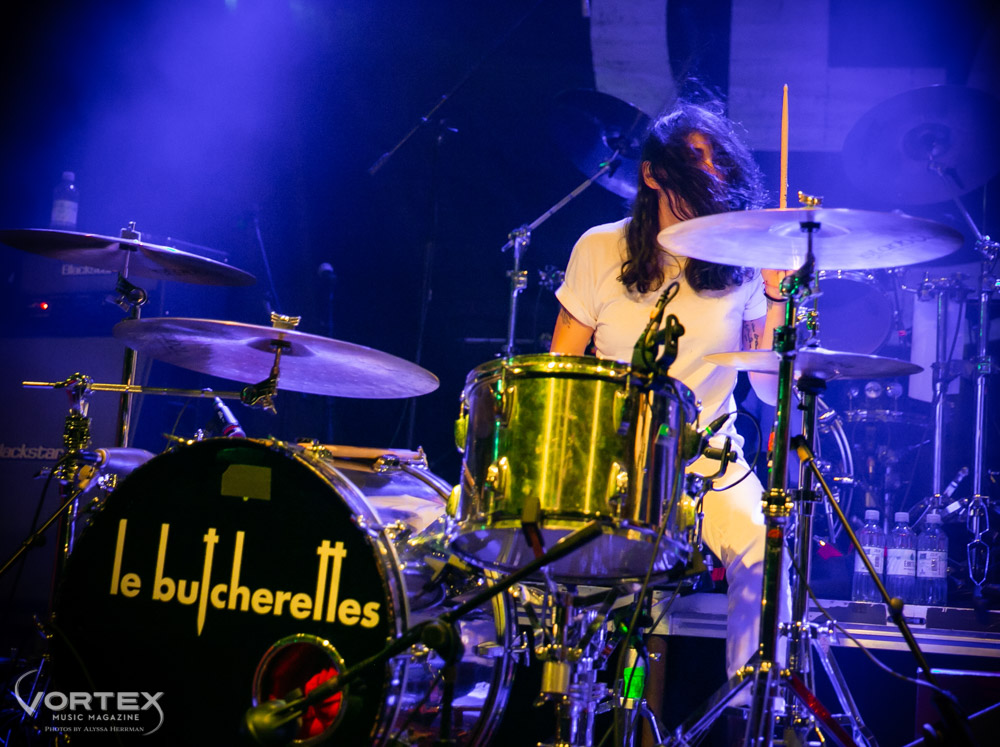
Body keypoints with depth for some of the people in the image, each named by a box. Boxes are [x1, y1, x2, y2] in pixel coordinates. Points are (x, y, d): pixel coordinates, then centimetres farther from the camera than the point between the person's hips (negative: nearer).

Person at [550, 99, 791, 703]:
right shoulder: (600, 250, 1)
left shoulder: (743, 262, 1)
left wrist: (776, 296, -14)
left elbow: (771, 390, -3)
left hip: (710, 461, 0)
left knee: (763, 555, -27)